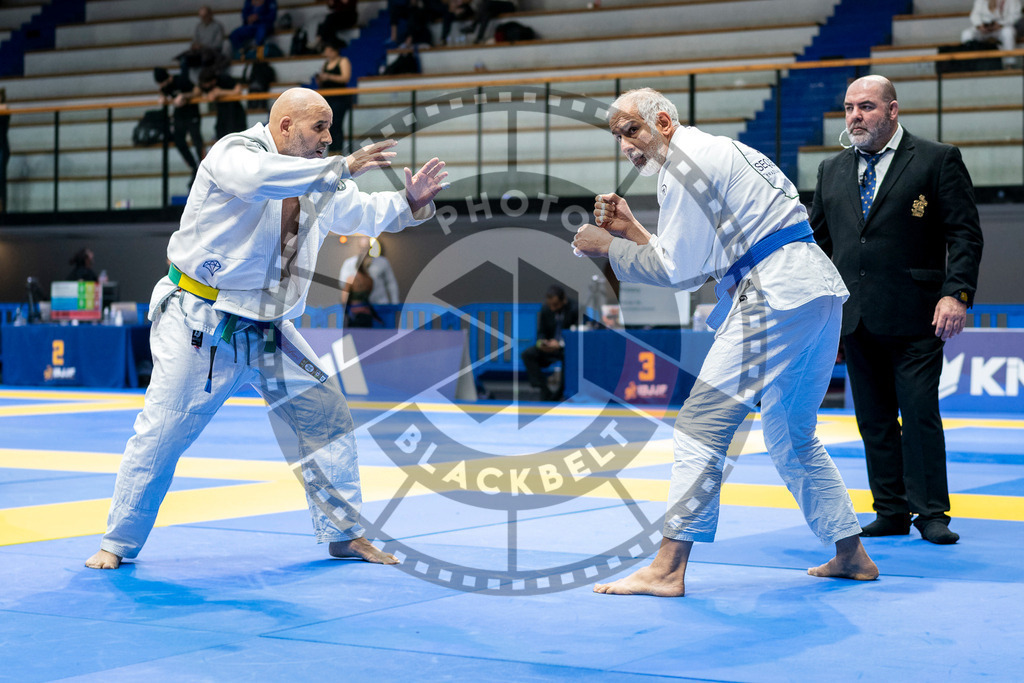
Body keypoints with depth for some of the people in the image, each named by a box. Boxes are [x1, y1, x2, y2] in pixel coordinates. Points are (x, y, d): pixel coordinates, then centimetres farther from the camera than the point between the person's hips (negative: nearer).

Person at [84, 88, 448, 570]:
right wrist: (341, 168, -37)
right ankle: (118, 543, 8)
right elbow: (260, 178, -38)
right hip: (200, 323, -7)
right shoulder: (234, 153, -15)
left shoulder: (317, 179, 9)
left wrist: (410, 204, -7)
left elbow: (362, 212, 13)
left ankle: (344, 533, 16)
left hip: (267, 330, 7)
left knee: (325, 416, 4)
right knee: (162, 433, -6)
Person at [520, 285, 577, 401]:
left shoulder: (574, 309, -14)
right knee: (527, 354, -18)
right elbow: (541, 332, 11)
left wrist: (560, 344, -27)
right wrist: (541, 341, -13)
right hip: (551, 346, 5)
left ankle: (558, 395, -23)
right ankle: (544, 392, -21)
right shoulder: (545, 309, 2)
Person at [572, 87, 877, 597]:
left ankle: (668, 569, -12)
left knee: (701, 425, -10)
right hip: (818, 289, 11)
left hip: (775, 296, -11)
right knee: (790, 435, 22)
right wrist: (630, 230, 17)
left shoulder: (685, 162, -6)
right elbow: (696, 262, 25)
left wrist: (609, 248, 2)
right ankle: (851, 554, 26)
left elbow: (680, 272, -7)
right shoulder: (716, 151, 25)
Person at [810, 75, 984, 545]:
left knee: (920, 413, -5)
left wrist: (956, 294, -15)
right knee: (874, 418, 8)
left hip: (913, 315, -5)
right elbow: (818, 239, 19)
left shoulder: (938, 160, 0)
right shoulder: (832, 171, 15)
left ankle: (931, 512, 4)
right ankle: (891, 512, 15)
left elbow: (964, 234, -4)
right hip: (854, 317, 5)